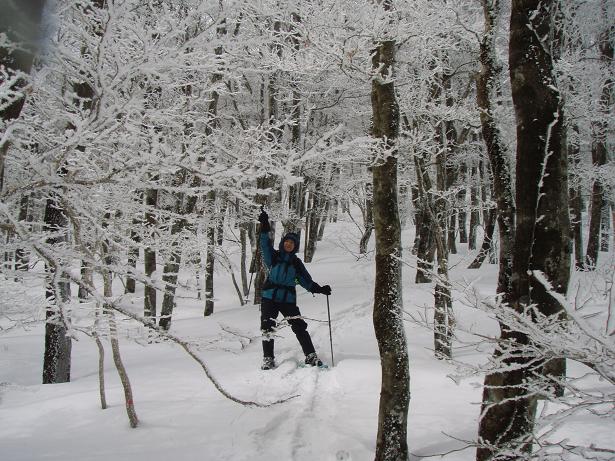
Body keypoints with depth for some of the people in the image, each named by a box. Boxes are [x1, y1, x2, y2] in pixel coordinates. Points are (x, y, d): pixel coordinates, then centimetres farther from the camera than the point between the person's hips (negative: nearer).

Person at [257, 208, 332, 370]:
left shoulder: (296, 263, 12)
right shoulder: (274, 256, 6)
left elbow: (306, 281, 12)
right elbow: (265, 245, -9)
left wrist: (319, 289, -2)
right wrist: (264, 228, -21)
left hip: (288, 299, 1)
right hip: (269, 297, -1)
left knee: (300, 327, -7)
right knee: (267, 327, -5)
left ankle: (311, 356, -3)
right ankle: (268, 359, 6)